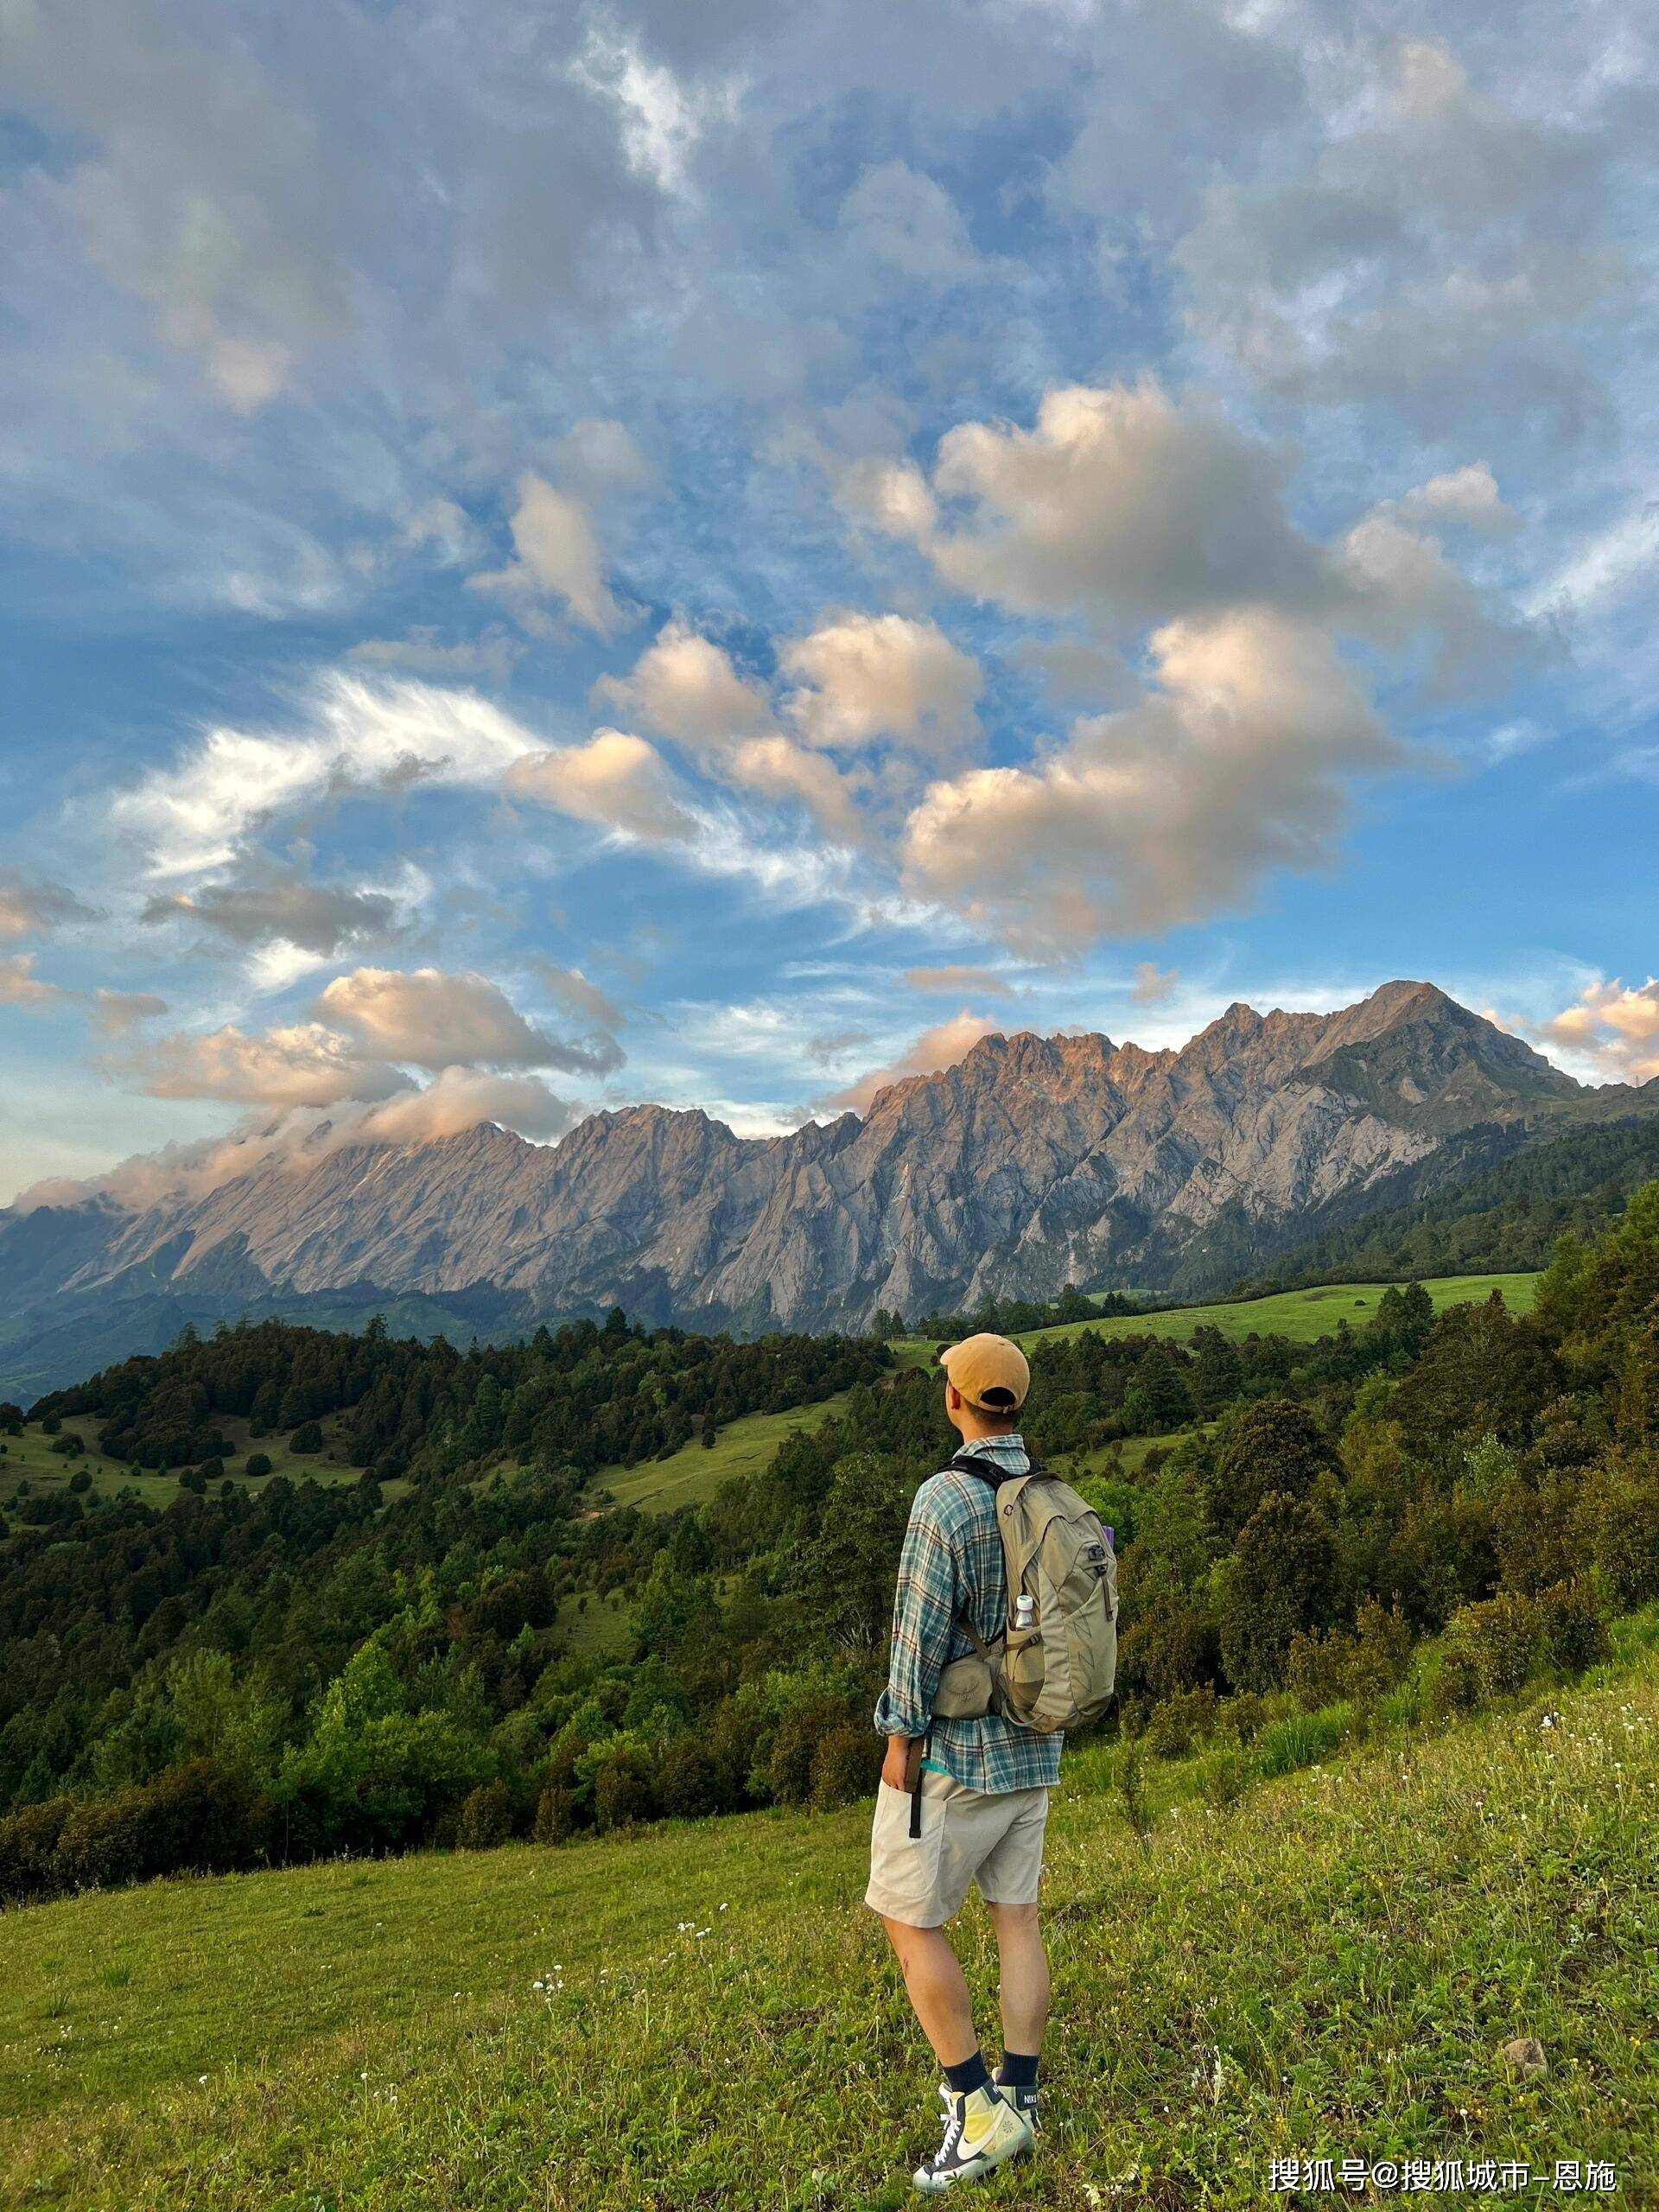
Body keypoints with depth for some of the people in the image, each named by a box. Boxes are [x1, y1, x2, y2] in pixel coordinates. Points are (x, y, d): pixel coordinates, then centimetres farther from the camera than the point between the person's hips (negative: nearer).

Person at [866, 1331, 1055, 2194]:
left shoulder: (946, 1497, -23)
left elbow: (923, 1629, -22)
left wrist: (901, 1736, -12)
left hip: (954, 1748, -7)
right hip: (1031, 1746, 7)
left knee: (910, 1920, 7)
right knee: (1016, 1918, 15)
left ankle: (978, 2110, 10)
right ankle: (1018, 2100, 23)